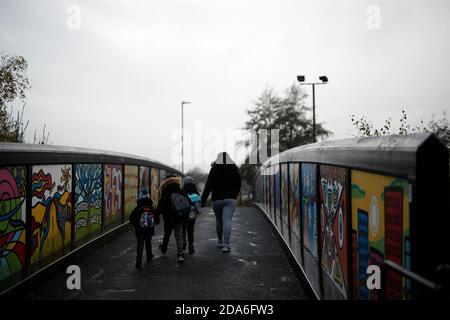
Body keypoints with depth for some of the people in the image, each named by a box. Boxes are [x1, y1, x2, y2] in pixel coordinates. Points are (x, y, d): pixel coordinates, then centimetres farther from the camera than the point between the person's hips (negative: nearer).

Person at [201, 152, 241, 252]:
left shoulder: (214, 169, -2)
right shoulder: (235, 169, 4)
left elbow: (208, 187, -6)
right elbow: (238, 185, 10)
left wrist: (202, 201, -5)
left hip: (217, 199, 0)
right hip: (230, 199, 0)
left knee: (219, 221, 15)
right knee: (227, 221, -8)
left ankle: (220, 241, 29)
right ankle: (226, 244, -19)